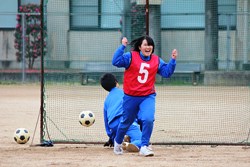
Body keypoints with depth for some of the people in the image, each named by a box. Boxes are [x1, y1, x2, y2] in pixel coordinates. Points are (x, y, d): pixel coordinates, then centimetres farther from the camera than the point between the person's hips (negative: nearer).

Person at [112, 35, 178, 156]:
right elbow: (116, 61, -19)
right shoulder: (130, 56, -7)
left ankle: (144, 146, -12)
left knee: (148, 119, -23)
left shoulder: (156, 60, 4)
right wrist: (122, 46, -24)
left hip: (148, 97, 1)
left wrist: (173, 60, -8)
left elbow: (167, 72, 4)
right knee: (126, 122, 15)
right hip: (131, 97, -1)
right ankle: (117, 142, 42)